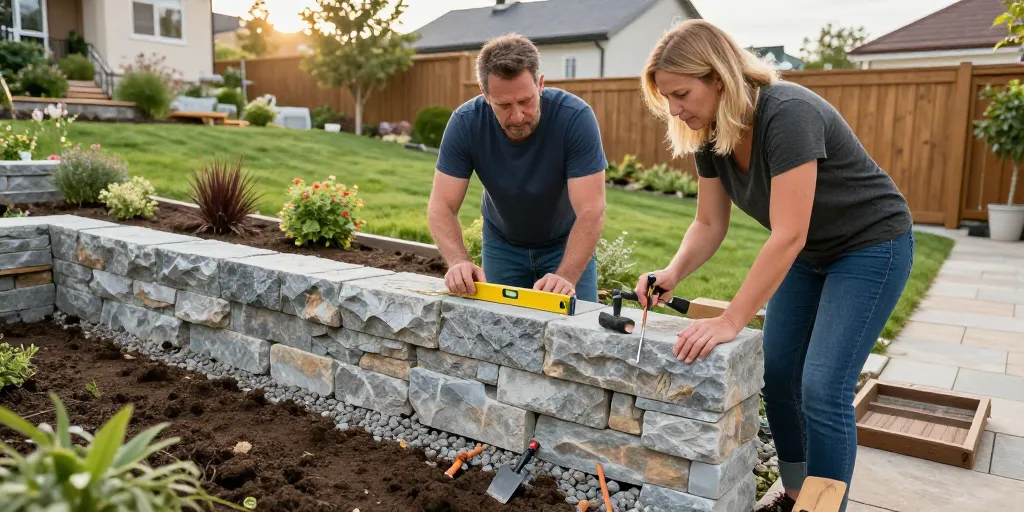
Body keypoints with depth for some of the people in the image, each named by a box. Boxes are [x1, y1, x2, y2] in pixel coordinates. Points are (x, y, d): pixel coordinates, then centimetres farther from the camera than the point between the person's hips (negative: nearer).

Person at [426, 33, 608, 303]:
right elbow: (441, 206, -23)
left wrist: (566, 277, -45)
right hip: (501, 244, 2)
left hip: (566, 244, -1)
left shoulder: (575, 117, -29)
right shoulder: (465, 122, -23)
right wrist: (459, 262, -41)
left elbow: (590, 210, -32)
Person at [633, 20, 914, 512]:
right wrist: (673, 273, -23)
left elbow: (787, 236, -35)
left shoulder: (787, 114, -32)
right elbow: (709, 224, -4)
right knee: (778, 375, 7)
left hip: (870, 246, -7)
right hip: (808, 253, 7)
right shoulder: (709, 133, -9)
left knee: (822, 389, -12)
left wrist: (730, 322, -34)